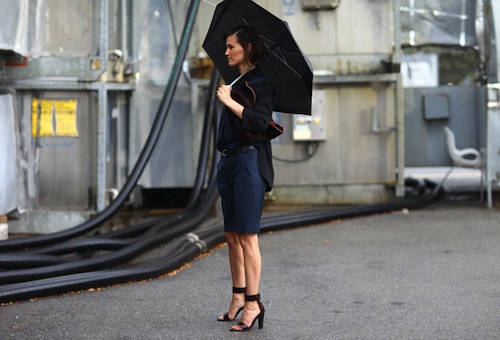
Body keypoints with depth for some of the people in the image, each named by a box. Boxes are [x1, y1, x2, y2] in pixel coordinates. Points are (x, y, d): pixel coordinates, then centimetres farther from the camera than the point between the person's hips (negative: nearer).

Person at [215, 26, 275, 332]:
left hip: (250, 162, -9)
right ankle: (238, 298, 16)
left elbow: (260, 122, -21)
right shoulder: (236, 81, 18)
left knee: (247, 235, -10)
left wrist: (229, 100, -19)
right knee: (232, 236, 10)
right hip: (230, 162, 9)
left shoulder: (261, 82, -7)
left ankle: (253, 302, -7)